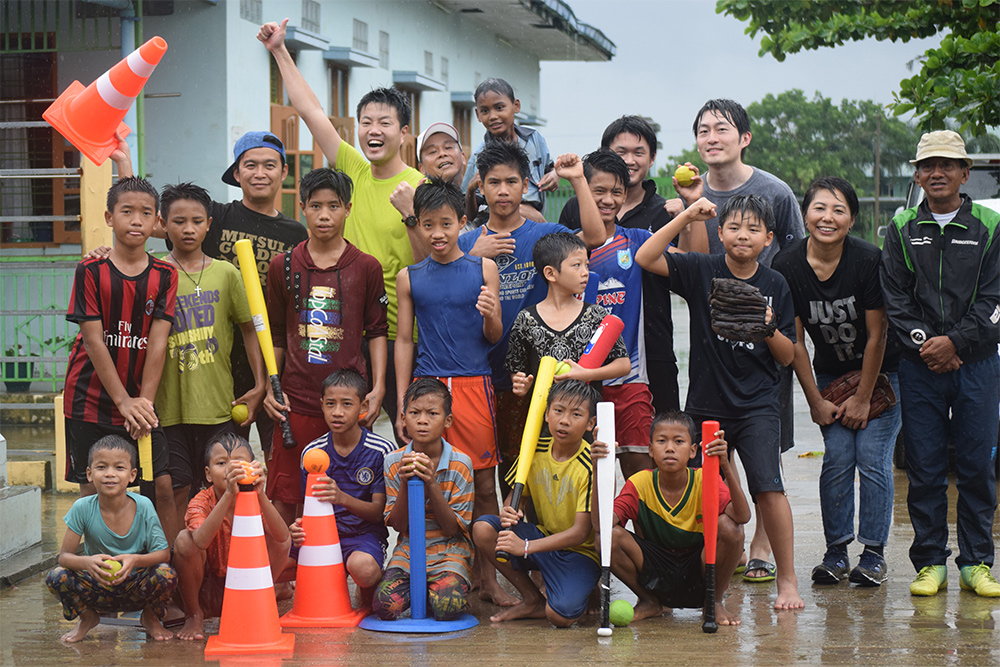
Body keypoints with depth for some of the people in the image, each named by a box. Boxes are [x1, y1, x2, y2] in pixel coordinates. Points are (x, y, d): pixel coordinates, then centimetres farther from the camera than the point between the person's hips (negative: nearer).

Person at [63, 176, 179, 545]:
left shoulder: (164, 275, 1)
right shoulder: (91, 271, -6)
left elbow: (157, 342, -4)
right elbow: (93, 340, -10)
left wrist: (145, 401, -13)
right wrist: (124, 401, -15)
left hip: (141, 403, 2)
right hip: (92, 400, -2)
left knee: (163, 487, -4)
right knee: (93, 491, 1)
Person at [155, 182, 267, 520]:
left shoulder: (225, 274, 5)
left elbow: (249, 328, 9)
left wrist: (260, 385, 5)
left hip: (218, 405, 1)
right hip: (169, 405, -1)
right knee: (175, 492, 0)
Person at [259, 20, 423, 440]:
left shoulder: (419, 188, -5)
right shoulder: (353, 172, 6)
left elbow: (429, 262, -7)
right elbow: (310, 110, 9)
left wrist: (413, 217, -22)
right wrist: (279, 51, 10)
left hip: (398, 333, -4)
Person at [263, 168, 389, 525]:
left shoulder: (367, 268, 3)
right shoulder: (283, 266, 6)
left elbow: (377, 331, 8)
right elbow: (275, 335, 13)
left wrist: (378, 388, -1)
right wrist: (270, 388, 5)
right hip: (296, 399, 1)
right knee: (283, 499, 1)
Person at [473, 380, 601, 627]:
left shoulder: (589, 466, -20)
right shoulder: (535, 451, -2)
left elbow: (581, 532, -23)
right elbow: (515, 495, 10)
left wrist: (525, 547, -32)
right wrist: (509, 510, -18)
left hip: (579, 551, -6)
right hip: (544, 535, 6)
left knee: (561, 616, -32)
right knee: (483, 528, -19)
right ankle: (533, 600, -4)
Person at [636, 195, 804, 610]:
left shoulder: (775, 286, 3)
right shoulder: (701, 271, 0)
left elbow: (787, 357, 6)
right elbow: (644, 259, -14)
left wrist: (768, 329, -14)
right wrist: (686, 216, -17)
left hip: (756, 406, -1)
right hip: (705, 402, 1)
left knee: (768, 487, -14)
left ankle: (787, 580, -7)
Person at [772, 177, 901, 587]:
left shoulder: (869, 260, -23)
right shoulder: (787, 267, -15)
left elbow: (876, 335, -16)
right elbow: (795, 342, -7)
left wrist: (863, 399, -12)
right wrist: (816, 402, -7)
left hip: (880, 372, -2)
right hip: (830, 374, 2)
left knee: (872, 458, -9)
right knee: (837, 458, -6)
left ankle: (874, 553, 1)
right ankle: (836, 552, 4)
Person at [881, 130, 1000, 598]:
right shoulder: (902, 229, 8)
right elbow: (895, 299, 4)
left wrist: (955, 342, -11)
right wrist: (925, 345, -9)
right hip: (919, 366, 1)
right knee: (924, 468, 1)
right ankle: (930, 563, 9)